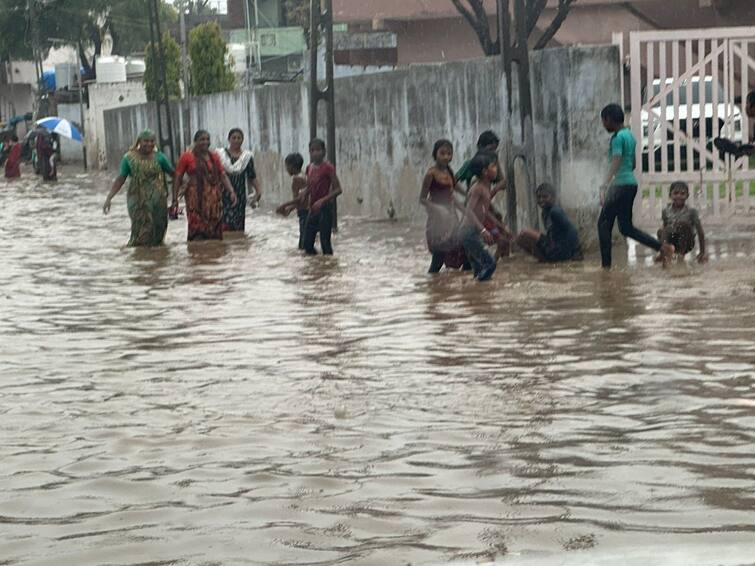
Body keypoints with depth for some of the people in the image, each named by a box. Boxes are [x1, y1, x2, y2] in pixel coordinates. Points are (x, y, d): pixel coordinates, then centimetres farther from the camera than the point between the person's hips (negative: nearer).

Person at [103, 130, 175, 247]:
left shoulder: (159, 157, 3)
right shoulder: (130, 158, 0)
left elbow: (173, 174, 10)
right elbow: (120, 180, 0)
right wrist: (109, 198, -6)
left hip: (158, 201, 2)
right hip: (137, 201, -2)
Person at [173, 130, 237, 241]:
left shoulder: (214, 157, 13)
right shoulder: (187, 157, 2)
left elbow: (223, 176, 10)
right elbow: (177, 178, 3)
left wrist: (231, 191, -5)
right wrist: (175, 200, -2)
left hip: (214, 198, 4)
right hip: (196, 198, -4)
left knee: (214, 233, 3)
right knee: (198, 233, -12)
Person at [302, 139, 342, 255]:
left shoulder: (328, 167, -11)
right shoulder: (309, 168, 9)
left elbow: (338, 189, -13)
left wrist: (323, 200, -23)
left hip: (325, 209, -7)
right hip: (313, 209, 7)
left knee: (325, 243, -5)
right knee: (307, 243, 7)